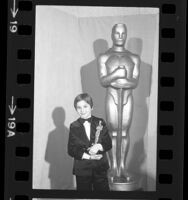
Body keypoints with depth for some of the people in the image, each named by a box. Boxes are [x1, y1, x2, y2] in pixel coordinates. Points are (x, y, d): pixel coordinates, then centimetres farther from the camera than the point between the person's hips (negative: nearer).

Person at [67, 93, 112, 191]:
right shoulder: (74, 127, -2)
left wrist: (99, 147, -22)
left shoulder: (100, 123, 1)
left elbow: (108, 144, -1)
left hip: (100, 167, 1)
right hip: (82, 169, -1)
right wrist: (87, 156, -19)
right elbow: (71, 150, -6)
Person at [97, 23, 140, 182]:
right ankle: (114, 167, 8)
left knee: (124, 132, 3)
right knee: (113, 133, 1)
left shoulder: (134, 58, 8)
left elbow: (135, 83, 0)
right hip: (111, 97, -1)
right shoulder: (104, 57, 5)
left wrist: (119, 81, -11)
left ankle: (123, 166, 10)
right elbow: (103, 81, -4)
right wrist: (115, 74, -20)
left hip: (128, 97, 1)